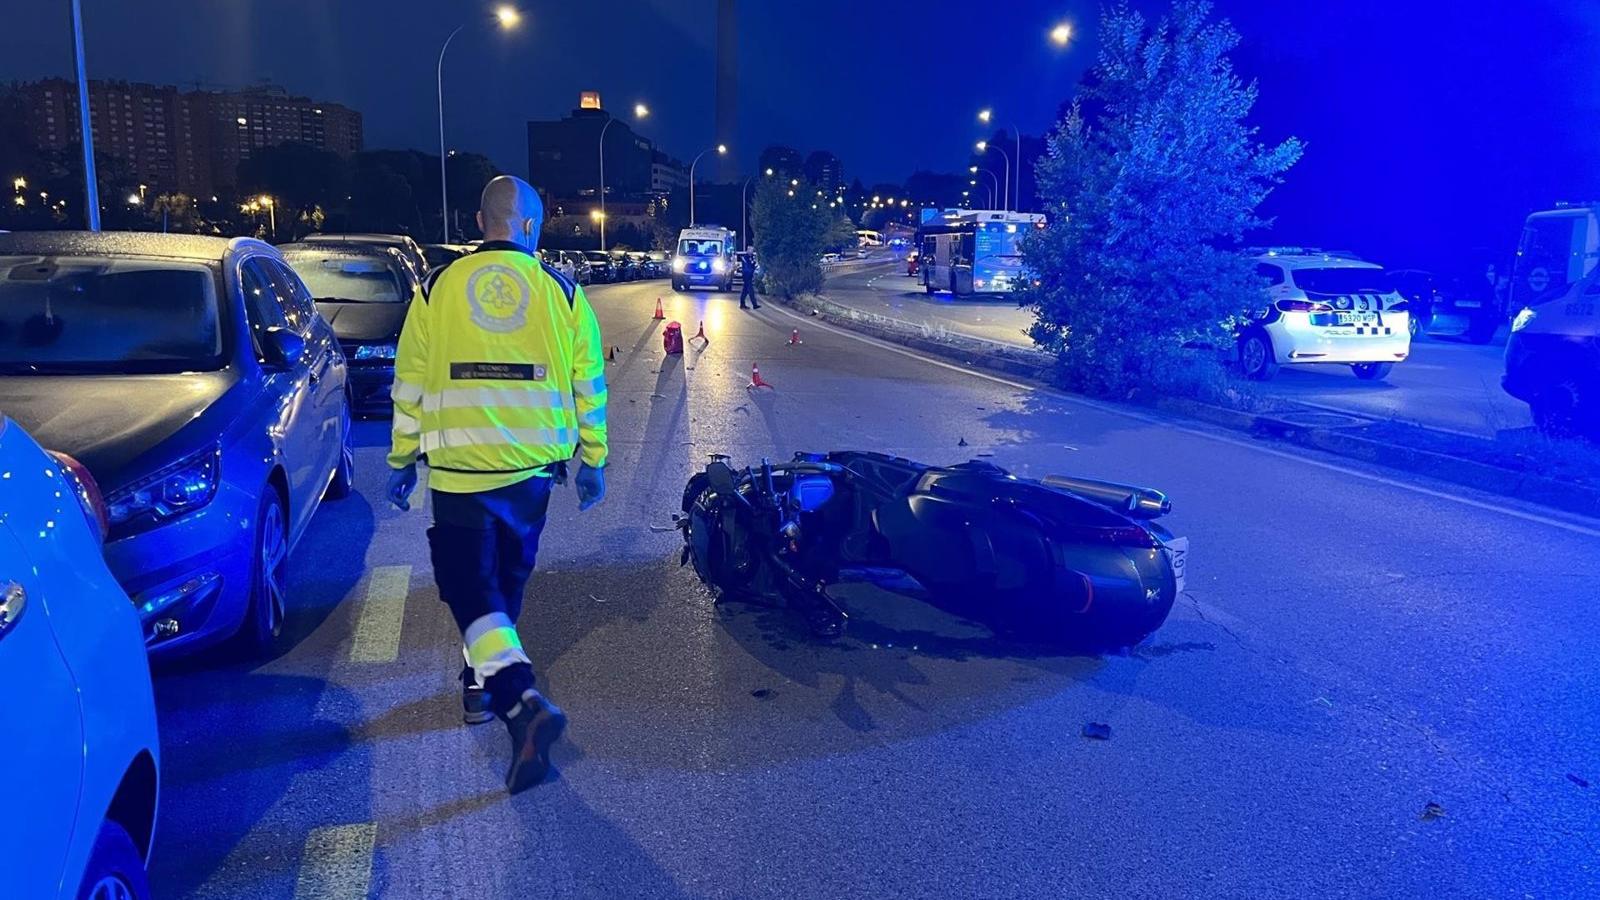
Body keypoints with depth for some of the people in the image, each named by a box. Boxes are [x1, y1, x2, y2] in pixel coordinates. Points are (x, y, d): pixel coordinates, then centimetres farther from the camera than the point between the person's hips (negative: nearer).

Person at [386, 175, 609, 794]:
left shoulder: (437, 288, 0)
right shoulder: (562, 292, 1)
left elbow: (410, 384, 4)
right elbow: (588, 387, 4)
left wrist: (402, 459, 14)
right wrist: (593, 460, 13)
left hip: (458, 469, -2)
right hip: (531, 467, 2)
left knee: (470, 586, 0)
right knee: (506, 581, 19)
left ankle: (521, 700, -19)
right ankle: (486, 684, 35)